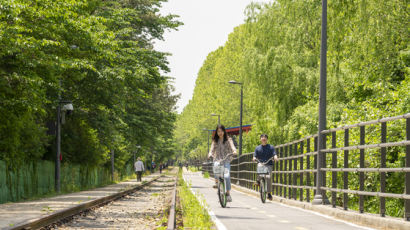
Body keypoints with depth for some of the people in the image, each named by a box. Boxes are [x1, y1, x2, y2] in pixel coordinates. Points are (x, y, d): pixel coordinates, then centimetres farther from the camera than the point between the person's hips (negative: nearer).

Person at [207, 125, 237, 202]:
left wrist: (234, 151, -32)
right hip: (217, 160, 2)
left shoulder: (228, 140, 6)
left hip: (226, 161, -2)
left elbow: (232, 146, -10)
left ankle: (228, 194, -14)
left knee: (226, 176, -21)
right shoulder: (215, 141, 13)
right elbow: (212, 149, 0)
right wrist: (210, 154, -22)